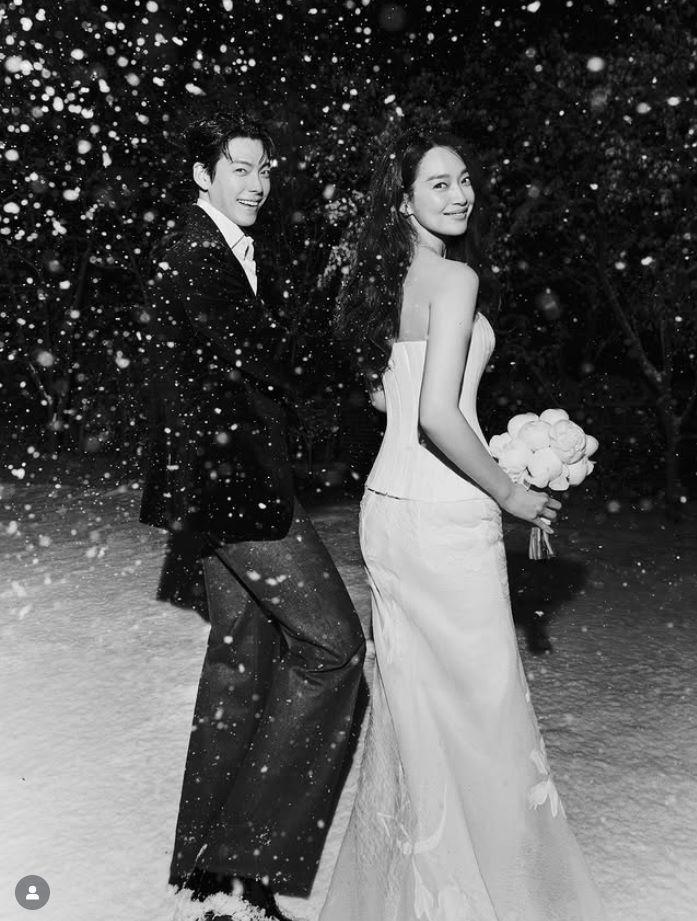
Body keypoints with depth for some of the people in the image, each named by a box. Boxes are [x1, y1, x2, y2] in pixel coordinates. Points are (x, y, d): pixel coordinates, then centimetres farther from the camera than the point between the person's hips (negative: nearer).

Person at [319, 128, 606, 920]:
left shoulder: (384, 278, 13)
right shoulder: (455, 276, -13)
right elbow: (438, 414, -24)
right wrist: (511, 494, -10)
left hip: (387, 502, 9)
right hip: (444, 518, -9)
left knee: (411, 695, 19)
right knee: (476, 701, 7)